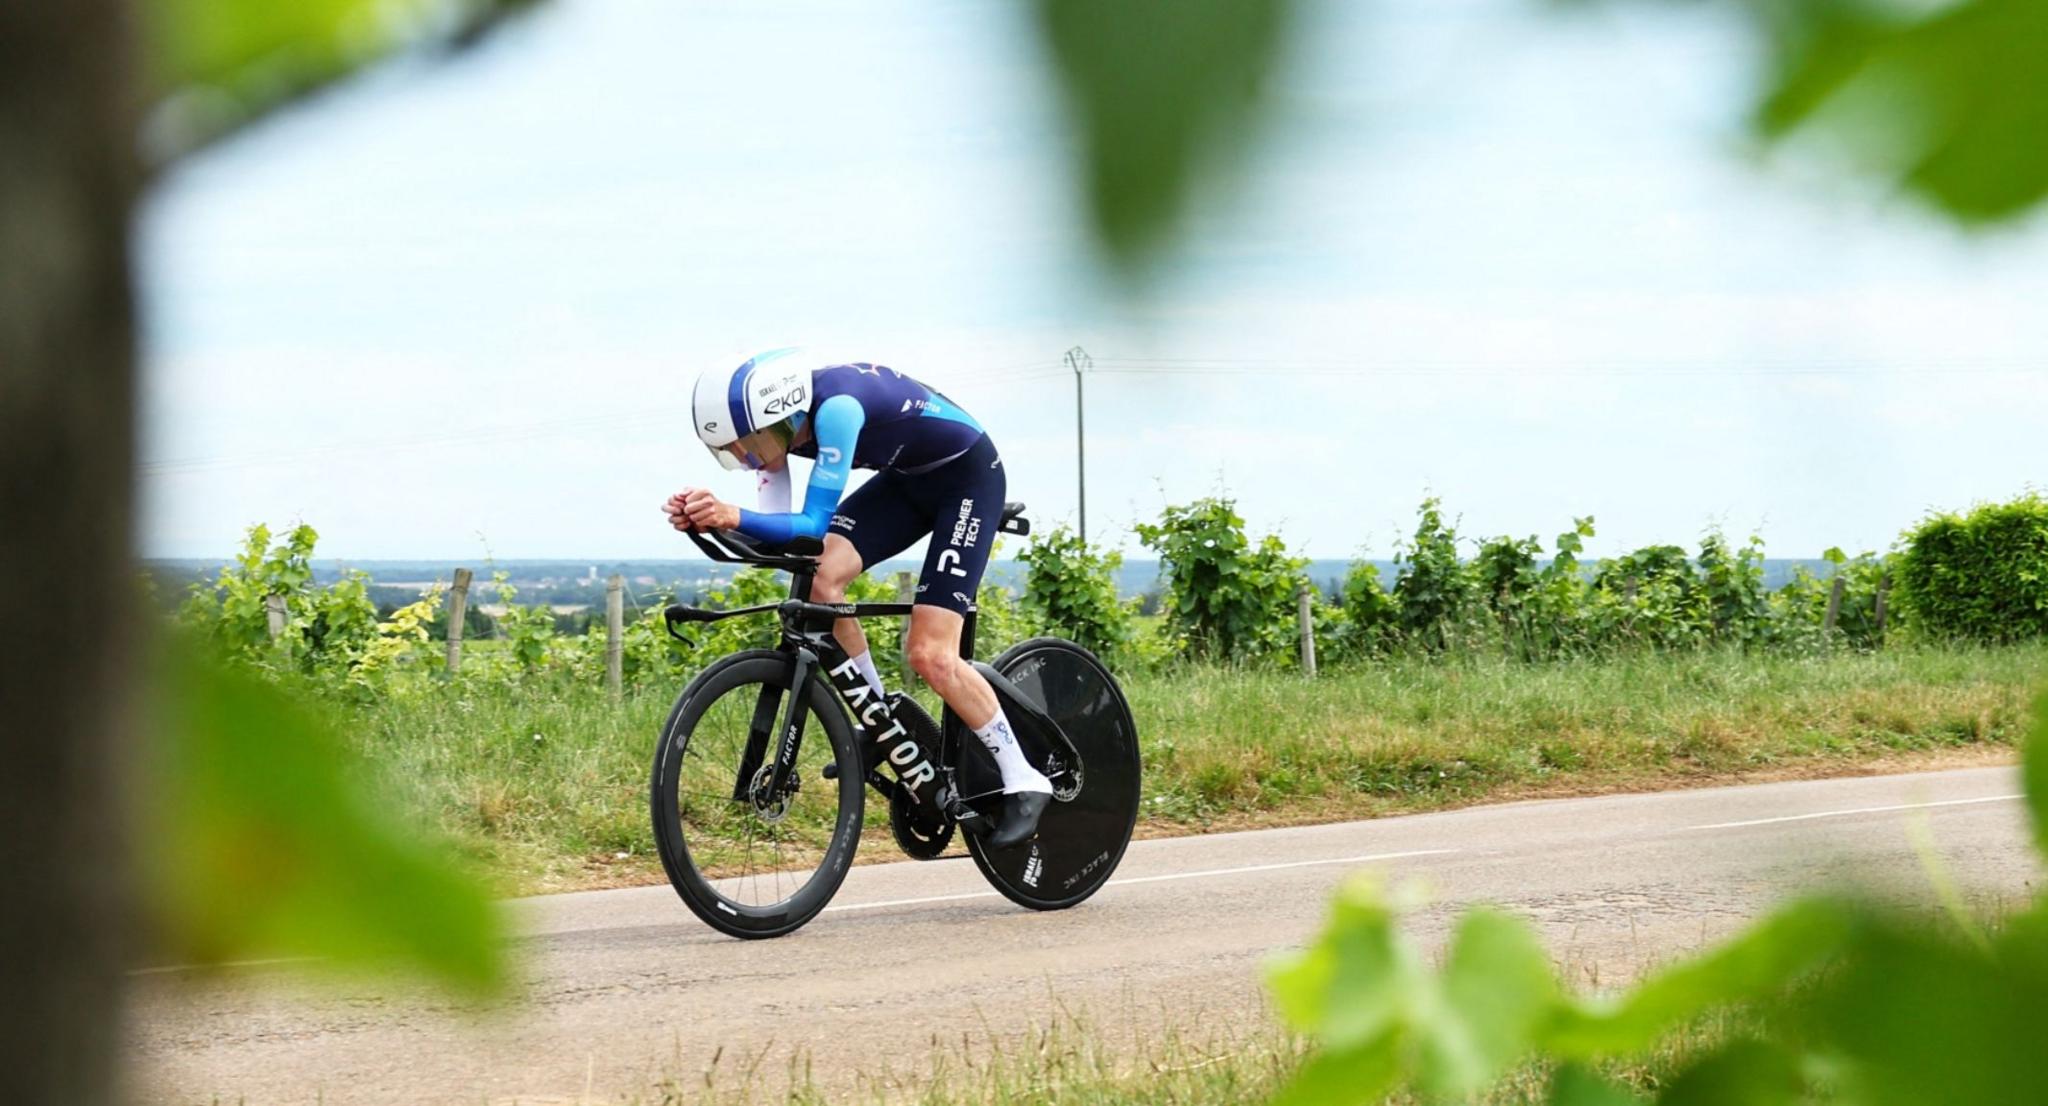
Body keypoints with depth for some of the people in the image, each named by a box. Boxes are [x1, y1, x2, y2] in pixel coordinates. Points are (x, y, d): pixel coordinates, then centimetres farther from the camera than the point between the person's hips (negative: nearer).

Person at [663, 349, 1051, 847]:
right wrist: (705, 518, -34)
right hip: (908, 478, 8)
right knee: (818, 578, -15)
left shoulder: (835, 409, -34)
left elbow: (814, 525, -37)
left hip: (968, 476, -8)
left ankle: (1024, 781, -1)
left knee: (931, 656, -16)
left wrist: (735, 516, -51)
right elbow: (776, 525, -16)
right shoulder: (778, 422, -11)